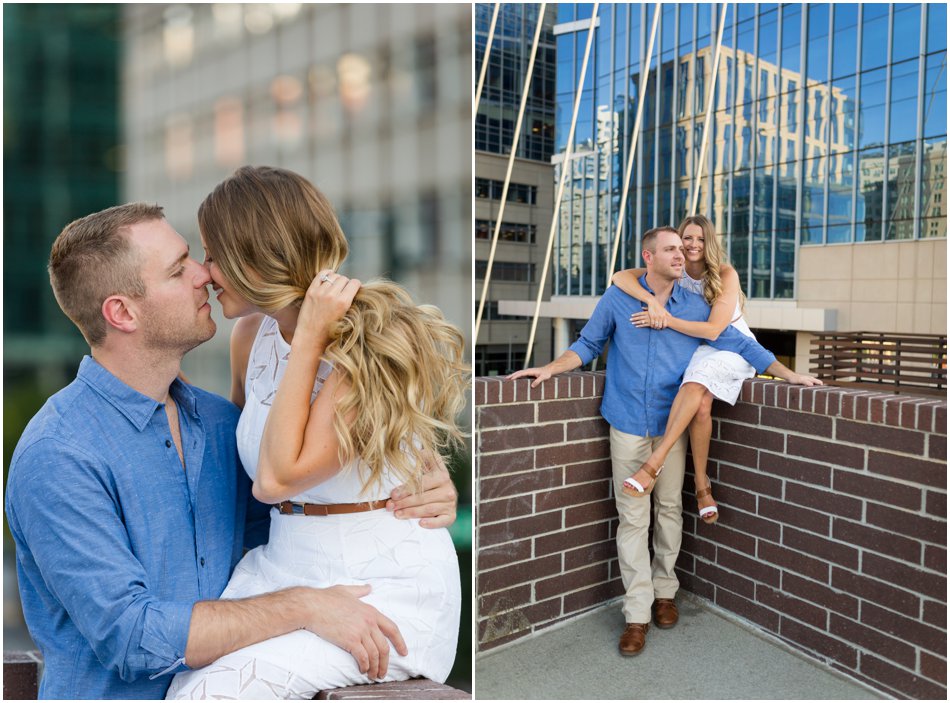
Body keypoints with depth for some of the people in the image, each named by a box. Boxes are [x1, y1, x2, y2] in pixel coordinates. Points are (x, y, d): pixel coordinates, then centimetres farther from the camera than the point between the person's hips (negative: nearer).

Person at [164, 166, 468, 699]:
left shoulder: (375, 347, -19)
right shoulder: (252, 333, 4)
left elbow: (277, 477, -23)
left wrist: (309, 336, -21)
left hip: (387, 588, -6)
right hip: (284, 567, 6)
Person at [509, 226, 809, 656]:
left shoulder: (695, 307, 3)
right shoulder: (617, 298, -1)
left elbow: (740, 345, 6)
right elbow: (588, 344, 6)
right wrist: (550, 369, -7)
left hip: (672, 425, 2)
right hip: (628, 423, -2)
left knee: (669, 510, 11)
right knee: (633, 517, 1)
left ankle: (664, 591, 31)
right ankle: (637, 612, 10)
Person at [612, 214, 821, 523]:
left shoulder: (726, 275, -13)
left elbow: (714, 330, -21)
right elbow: (620, 277, -15)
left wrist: (667, 320, -30)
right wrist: (651, 300, -33)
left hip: (736, 347, -3)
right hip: (698, 349, 3)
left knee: (695, 382, -36)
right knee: (701, 405, -29)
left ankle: (654, 462, -38)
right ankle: (702, 485, -16)